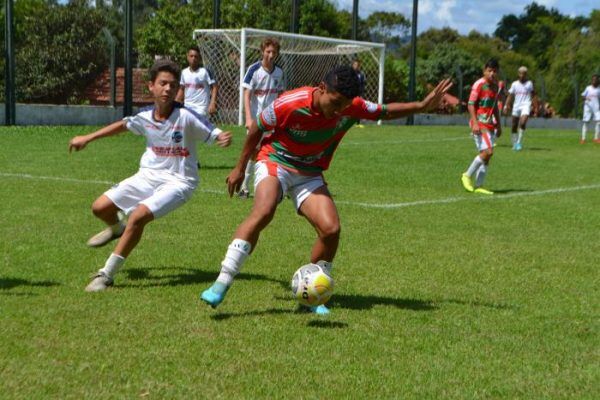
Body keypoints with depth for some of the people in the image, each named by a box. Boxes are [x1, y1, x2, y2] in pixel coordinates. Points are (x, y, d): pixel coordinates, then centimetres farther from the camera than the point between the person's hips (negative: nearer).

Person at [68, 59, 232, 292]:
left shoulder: (186, 117, -18)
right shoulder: (145, 116, -3)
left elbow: (215, 135, -17)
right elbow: (123, 125, 17)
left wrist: (224, 138, -42)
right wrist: (87, 138, 22)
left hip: (178, 181, -6)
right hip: (148, 175, 6)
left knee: (139, 216, -28)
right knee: (100, 208, 3)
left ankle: (107, 274, -15)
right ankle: (117, 228, 43)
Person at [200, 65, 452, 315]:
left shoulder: (351, 107, -12)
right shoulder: (289, 104, -24)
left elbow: (386, 112, 7)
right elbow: (257, 129, -7)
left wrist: (422, 106, -3)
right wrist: (240, 168, 1)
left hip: (310, 174, 4)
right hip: (274, 162, -4)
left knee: (331, 228, -16)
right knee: (263, 212, -33)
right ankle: (221, 285, -32)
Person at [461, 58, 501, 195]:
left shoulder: (495, 85, 15)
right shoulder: (479, 85, -9)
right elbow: (471, 104, -12)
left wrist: (499, 125, 23)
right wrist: (475, 123, -21)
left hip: (490, 125, 8)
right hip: (480, 124, -8)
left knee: (486, 154, 4)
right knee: (488, 151, -19)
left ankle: (478, 186, 8)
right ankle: (468, 175, -5)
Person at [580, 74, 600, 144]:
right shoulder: (588, 88, 3)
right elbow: (582, 96, 1)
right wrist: (585, 98, -21)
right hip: (588, 107, -2)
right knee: (585, 122, -2)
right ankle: (583, 138, 2)